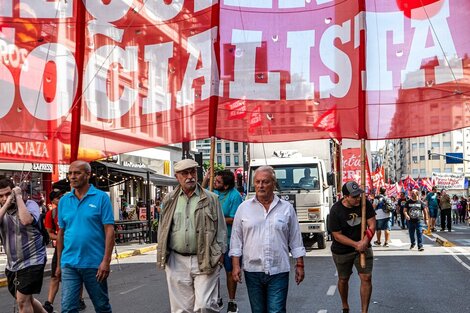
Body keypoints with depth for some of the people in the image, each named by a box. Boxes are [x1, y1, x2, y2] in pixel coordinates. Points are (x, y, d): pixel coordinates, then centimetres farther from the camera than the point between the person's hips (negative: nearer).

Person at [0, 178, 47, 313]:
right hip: (12, 265, 7)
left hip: (32, 261, -7)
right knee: (26, 299, 19)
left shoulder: (29, 204, -9)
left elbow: (26, 220, -31)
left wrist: (18, 197, -21)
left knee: (22, 301, -11)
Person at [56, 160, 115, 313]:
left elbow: (109, 230, -8)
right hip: (69, 264, 3)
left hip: (94, 264, -3)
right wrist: (59, 263, 12)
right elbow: (61, 233, 13)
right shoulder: (64, 200, 8)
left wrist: (106, 261, -15)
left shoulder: (101, 197, -5)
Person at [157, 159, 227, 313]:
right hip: (177, 262, 3)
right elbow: (162, 229, 14)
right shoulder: (169, 200, 9)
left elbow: (221, 228, 3)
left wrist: (220, 255, -2)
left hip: (205, 261, -2)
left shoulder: (211, 199, 2)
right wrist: (162, 255, 9)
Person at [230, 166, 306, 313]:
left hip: (278, 271, -1)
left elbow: (295, 240, 7)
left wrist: (300, 265, 5)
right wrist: (235, 265, -1)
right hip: (252, 271, 2)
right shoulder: (244, 208, 4)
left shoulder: (287, 208, 4)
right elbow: (236, 239, 5)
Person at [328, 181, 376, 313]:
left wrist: (365, 241, -24)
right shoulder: (335, 211, -21)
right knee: (343, 279, 14)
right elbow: (337, 235, -17)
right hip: (342, 250, -2)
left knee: (366, 278, -8)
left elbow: (372, 225, -9)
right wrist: (356, 244, -22)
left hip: (363, 247, 2)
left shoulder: (365, 204, -11)